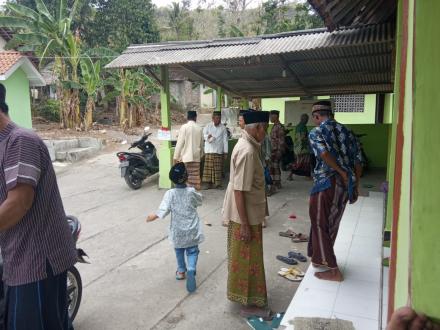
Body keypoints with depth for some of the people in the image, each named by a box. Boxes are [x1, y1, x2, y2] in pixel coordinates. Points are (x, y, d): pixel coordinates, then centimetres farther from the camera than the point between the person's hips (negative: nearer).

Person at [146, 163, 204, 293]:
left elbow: (163, 211, -19)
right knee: (192, 251, 7)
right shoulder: (191, 192, -9)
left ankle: (181, 271, 36)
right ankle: (191, 270, -16)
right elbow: (199, 201, 11)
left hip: (178, 231, 1)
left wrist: (153, 217, -3)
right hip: (192, 230, 0)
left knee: (179, 250, 23)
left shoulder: (170, 194, -14)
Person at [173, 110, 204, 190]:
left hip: (185, 157, -3)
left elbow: (180, 143, -10)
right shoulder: (199, 128, 3)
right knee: (195, 177, 9)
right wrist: (201, 155, 24)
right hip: (196, 157, 4)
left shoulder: (184, 127, -8)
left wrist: (176, 156, -4)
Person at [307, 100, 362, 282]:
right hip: (345, 185, 7)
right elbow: (357, 159, 8)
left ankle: (333, 270, 10)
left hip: (327, 183, -6)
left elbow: (324, 154, -24)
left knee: (320, 223, 6)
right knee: (331, 223, 20)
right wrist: (355, 184, 12)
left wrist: (342, 173, -15)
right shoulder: (344, 130, 12)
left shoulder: (315, 132, -4)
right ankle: (322, 258, 36)